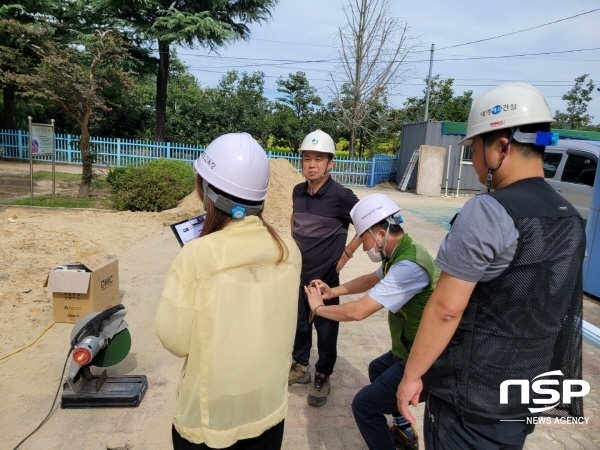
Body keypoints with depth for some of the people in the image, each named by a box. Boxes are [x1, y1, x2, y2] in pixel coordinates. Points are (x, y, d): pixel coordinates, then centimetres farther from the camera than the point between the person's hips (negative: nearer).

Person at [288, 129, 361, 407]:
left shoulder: (341, 196, -18)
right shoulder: (298, 192, -1)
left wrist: (347, 253, -10)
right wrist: (294, 244, 11)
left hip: (324, 275, -5)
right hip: (297, 272, 5)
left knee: (325, 328, 10)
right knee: (298, 323, 18)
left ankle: (323, 376, 29)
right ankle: (300, 367, 38)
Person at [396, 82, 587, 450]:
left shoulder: (488, 211, -23)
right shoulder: (570, 219, 3)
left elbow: (447, 308, -23)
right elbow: (548, 309, 12)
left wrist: (412, 374, -11)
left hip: (474, 395, -7)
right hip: (531, 389, 7)